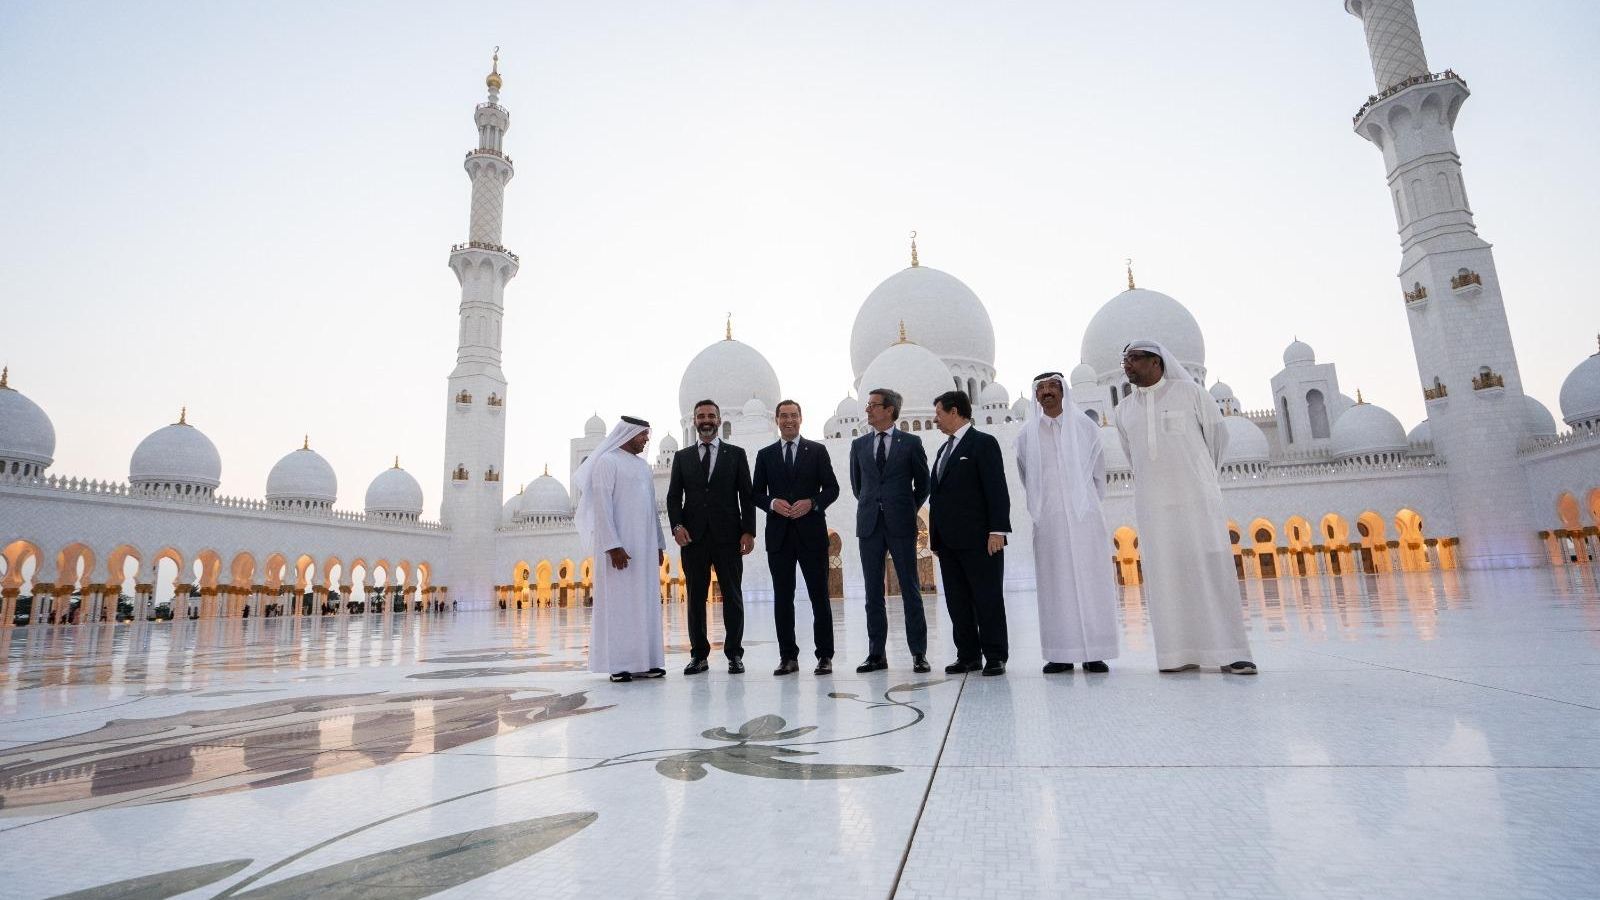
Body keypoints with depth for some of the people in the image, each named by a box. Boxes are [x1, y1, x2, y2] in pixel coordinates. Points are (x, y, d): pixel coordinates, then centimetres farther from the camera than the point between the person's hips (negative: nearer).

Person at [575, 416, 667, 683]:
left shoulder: (643, 466, 16)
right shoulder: (607, 461, -5)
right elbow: (601, 506, -12)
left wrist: (659, 544, 13)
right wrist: (613, 546, -19)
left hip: (645, 546, 7)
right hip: (619, 546, -7)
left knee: (645, 602, 6)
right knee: (617, 602, -2)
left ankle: (644, 661, 12)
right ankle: (618, 664, 4)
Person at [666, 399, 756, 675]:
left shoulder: (736, 454, 8)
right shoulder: (682, 456, 13)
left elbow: (747, 496, 5)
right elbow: (674, 496, 9)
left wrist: (748, 531, -4)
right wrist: (677, 525, -7)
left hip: (728, 537, -1)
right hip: (693, 537, 1)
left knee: (732, 596, 2)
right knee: (696, 597, 5)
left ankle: (734, 654, 10)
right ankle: (699, 654, 13)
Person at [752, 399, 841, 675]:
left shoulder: (817, 451, 7)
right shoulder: (765, 455, 11)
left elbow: (832, 488, 3)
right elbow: (756, 493, 10)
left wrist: (812, 503, -14)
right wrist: (772, 503, -10)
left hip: (811, 531, -2)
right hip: (779, 534, 2)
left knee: (819, 595, 1)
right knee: (782, 597, 5)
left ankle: (825, 656, 8)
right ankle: (788, 656, 13)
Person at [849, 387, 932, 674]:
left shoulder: (911, 443, 2)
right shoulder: (859, 445, 11)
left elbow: (923, 483, 9)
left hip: (901, 525, -3)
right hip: (869, 524, 3)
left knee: (910, 589, 1)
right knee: (873, 592, 6)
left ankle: (919, 653, 7)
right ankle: (876, 653, 13)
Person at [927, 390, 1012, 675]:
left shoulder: (983, 443, -3)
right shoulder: (943, 450, 20)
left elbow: (997, 489, -10)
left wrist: (997, 530, -17)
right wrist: (935, 536, 13)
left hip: (978, 539, -7)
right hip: (948, 541, 8)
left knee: (988, 599, 0)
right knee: (957, 602, 8)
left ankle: (995, 657, 8)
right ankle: (968, 656, 16)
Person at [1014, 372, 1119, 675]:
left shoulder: (1084, 425, 6)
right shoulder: (1026, 433, 7)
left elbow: (1098, 468, 13)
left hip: (1084, 516, 0)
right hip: (1048, 519, 0)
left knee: (1091, 581, -1)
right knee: (1055, 584, -1)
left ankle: (1094, 653, 4)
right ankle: (1062, 654, 3)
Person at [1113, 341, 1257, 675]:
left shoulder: (1188, 391, 3)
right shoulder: (1124, 409, 11)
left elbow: (1217, 434, 11)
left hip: (1196, 497, -2)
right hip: (1153, 503, 3)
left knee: (1212, 569, -5)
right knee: (1167, 574, -1)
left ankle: (1228, 652, -3)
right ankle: (1180, 653, 1)